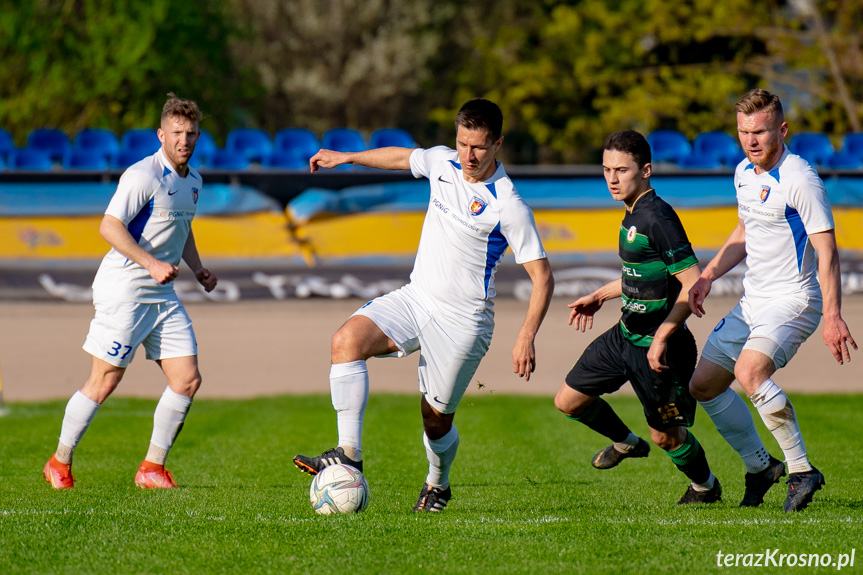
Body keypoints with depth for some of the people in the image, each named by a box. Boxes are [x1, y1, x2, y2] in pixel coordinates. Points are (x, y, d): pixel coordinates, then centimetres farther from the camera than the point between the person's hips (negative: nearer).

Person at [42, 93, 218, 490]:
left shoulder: (193, 181, 13)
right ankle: (60, 463, 13)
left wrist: (198, 269, 16)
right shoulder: (143, 175, -15)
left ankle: (152, 468, 9)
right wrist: (151, 263, -27)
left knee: (187, 379, -1)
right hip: (124, 289, -8)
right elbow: (109, 226, -21)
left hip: (162, 294, 8)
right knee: (103, 382, -4)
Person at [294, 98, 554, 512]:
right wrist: (345, 157, 35)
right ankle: (348, 454, -24)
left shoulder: (508, 206, -16)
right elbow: (402, 157, 26)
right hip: (416, 297, 5)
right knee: (347, 340, -21)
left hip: (462, 319, -5)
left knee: (436, 419, 3)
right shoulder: (442, 163, 1)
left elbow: (542, 277, -13)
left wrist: (526, 337, -23)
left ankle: (438, 484, 36)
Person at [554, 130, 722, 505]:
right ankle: (626, 443, 39)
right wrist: (600, 295, 29)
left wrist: (662, 338, -25)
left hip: (658, 347, -9)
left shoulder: (658, 218, -23)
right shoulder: (633, 213, 6)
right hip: (625, 335, 9)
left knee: (665, 435, 3)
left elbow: (693, 283, -25)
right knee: (568, 401, 13)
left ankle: (705, 486, 32)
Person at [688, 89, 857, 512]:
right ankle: (759, 469, 25)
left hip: (793, 299, -9)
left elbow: (826, 250, -21)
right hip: (752, 301, 9)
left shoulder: (799, 179, -18)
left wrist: (833, 317, -28)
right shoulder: (744, 174, 7)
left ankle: (802, 470, -19)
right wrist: (707, 277, 14)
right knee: (703, 385, 9)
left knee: (750, 373, -31)